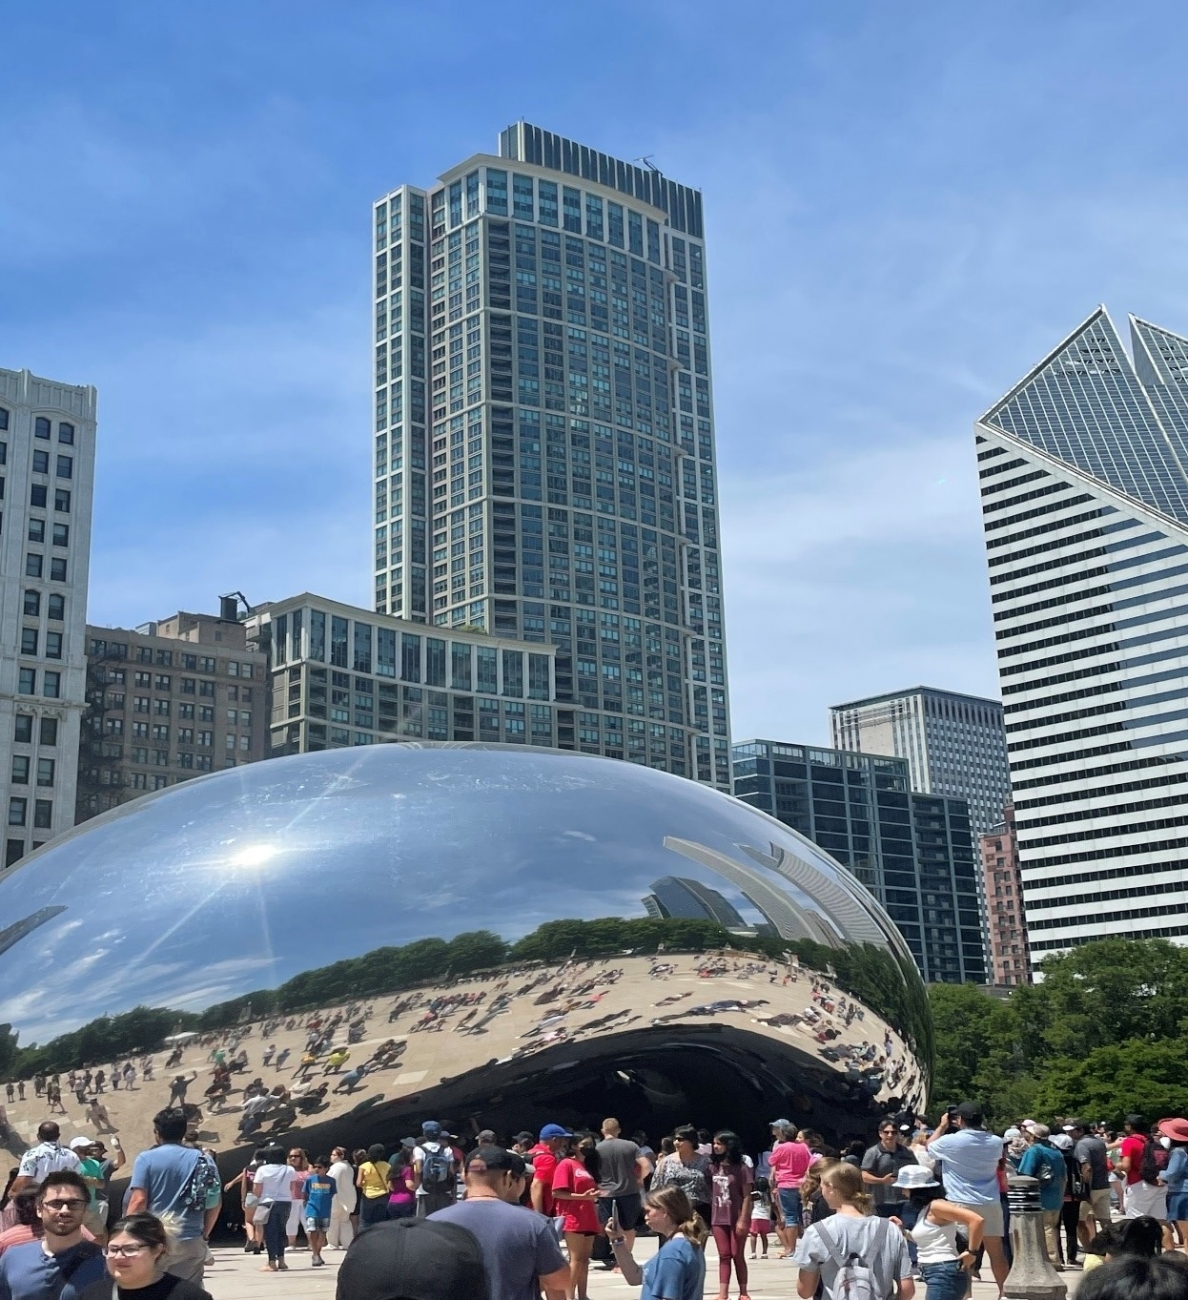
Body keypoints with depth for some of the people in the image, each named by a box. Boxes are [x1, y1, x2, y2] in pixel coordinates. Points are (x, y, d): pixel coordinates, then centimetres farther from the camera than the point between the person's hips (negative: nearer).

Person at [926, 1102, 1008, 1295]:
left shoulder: (951, 1141, -10)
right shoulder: (996, 1142, 3)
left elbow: (929, 1146, 9)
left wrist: (942, 1126, 20)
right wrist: (977, 1127, 22)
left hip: (962, 1205, -4)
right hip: (991, 1204, 4)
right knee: (996, 1252, 11)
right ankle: (1004, 1292, 18)